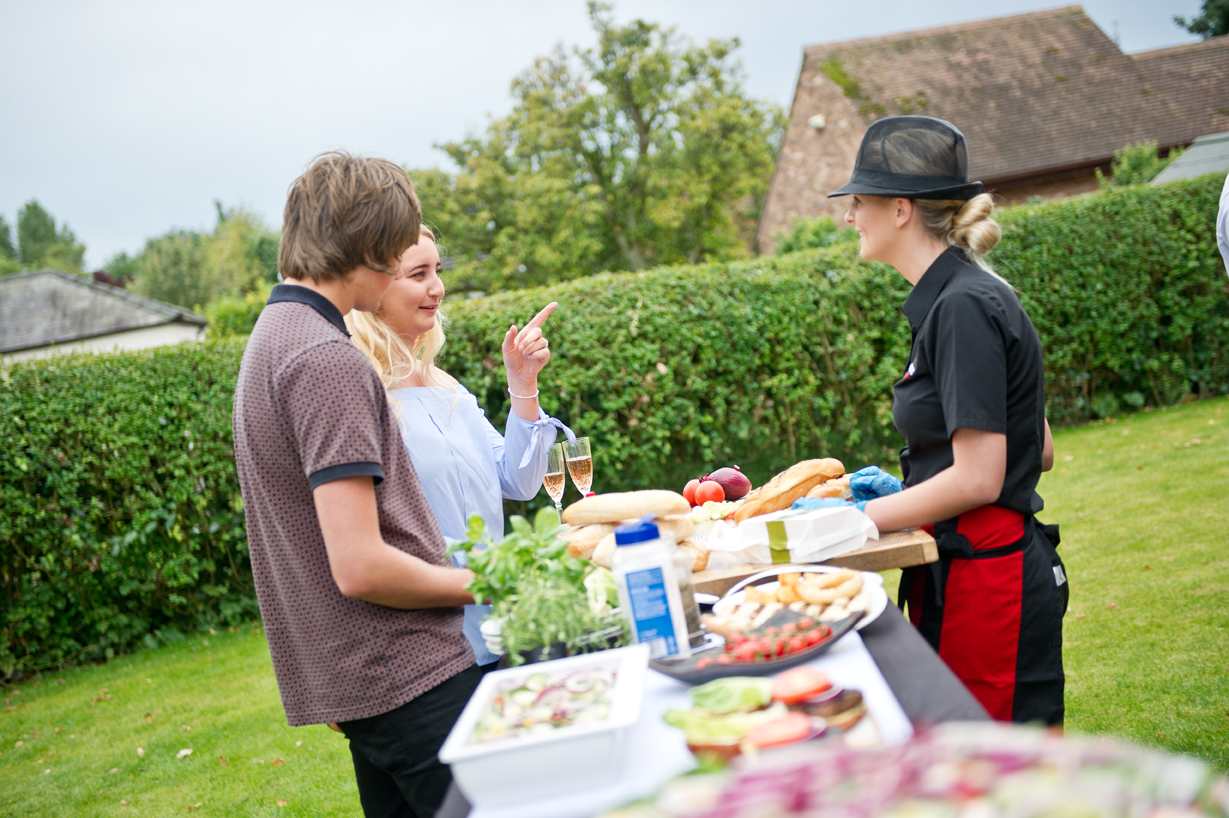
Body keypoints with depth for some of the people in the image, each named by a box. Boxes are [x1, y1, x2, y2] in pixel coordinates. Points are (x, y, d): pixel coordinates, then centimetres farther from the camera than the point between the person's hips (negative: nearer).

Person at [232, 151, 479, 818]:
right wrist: (478, 583, -9)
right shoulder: (327, 360, -18)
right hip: (409, 678, -10)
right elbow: (360, 567, -22)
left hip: (353, 679, 10)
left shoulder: (273, 337, 14)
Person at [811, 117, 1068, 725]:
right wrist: (902, 490, 13)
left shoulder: (964, 308, -18)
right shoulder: (963, 296, 11)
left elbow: (978, 479, -22)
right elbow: (1037, 452, 15)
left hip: (985, 579, -10)